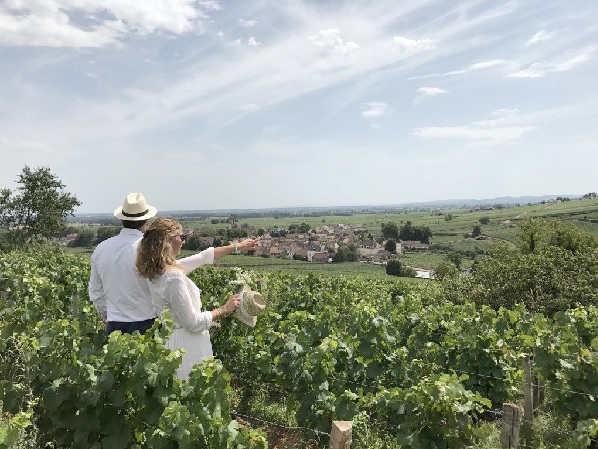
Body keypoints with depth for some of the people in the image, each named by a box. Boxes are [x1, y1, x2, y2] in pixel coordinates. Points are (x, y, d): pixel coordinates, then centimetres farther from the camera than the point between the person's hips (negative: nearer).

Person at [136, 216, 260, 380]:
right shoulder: (173, 276, -25)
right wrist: (224, 309, -9)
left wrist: (238, 246, 16)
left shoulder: (157, 269, 3)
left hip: (170, 339, 9)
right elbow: (194, 323, -22)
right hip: (188, 346, -9)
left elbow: (203, 257, 11)